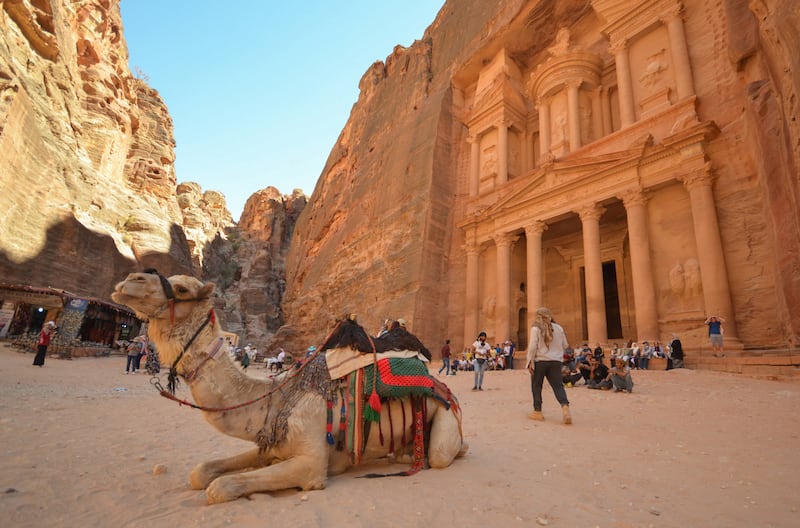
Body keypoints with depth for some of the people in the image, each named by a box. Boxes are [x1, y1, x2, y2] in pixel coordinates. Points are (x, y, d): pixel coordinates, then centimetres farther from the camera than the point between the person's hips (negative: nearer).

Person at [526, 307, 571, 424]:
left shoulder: (536, 328, -7)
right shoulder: (558, 328, 6)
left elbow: (532, 346, -12)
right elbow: (565, 345, 14)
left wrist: (530, 362, -7)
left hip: (540, 361, -3)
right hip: (556, 361, 3)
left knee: (536, 387, 9)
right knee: (558, 385, 6)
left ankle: (537, 411, 12)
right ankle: (565, 406, -16)